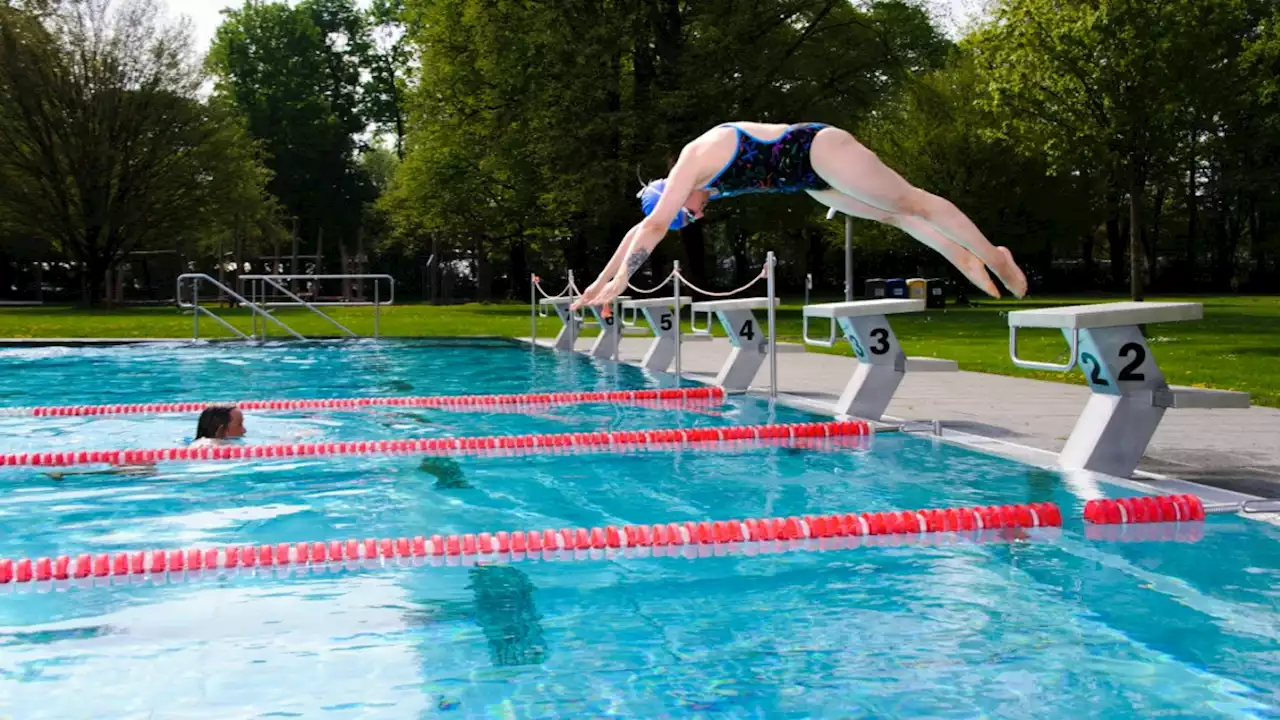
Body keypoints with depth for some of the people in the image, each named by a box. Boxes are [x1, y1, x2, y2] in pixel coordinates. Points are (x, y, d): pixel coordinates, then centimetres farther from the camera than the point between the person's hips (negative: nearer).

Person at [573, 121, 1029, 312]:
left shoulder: (695, 160, -21)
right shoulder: (699, 177, 4)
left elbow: (654, 226, -28)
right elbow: (643, 228, 9)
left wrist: (618, 283, -27)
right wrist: (601, 280, 8)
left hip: (821, 151, -9)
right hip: (810, 178, 9)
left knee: (911, 203, -2)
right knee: (888, 216, 12)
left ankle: (993, 256, 6)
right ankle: (964, 259, 19)